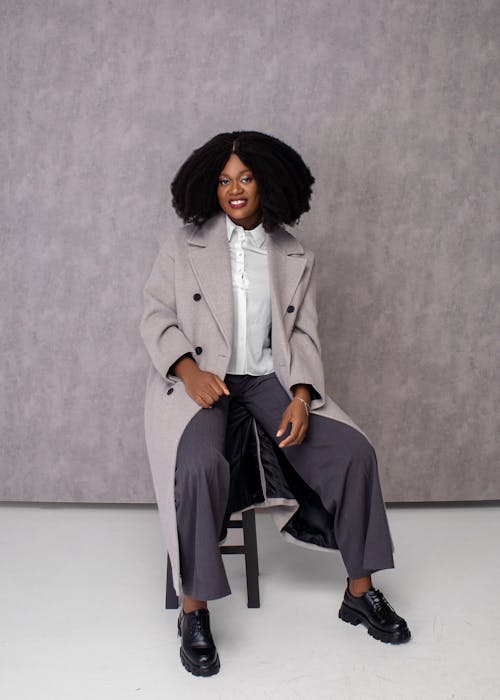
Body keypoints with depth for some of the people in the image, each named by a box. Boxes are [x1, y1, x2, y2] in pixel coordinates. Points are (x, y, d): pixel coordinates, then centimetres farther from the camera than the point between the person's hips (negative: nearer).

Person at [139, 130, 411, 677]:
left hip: (268, 379, 3)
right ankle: (193, 611, -17)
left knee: (354, 449, -15)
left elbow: (303, 335, 7)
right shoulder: (183, 244, 5)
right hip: (197, 379, -3)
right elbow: (156, 316, 1)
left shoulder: (295, 257, 11)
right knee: (201, 464, -34)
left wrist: (301, 396, -12)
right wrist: (190, 370, -18)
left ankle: (360, 591, 2)